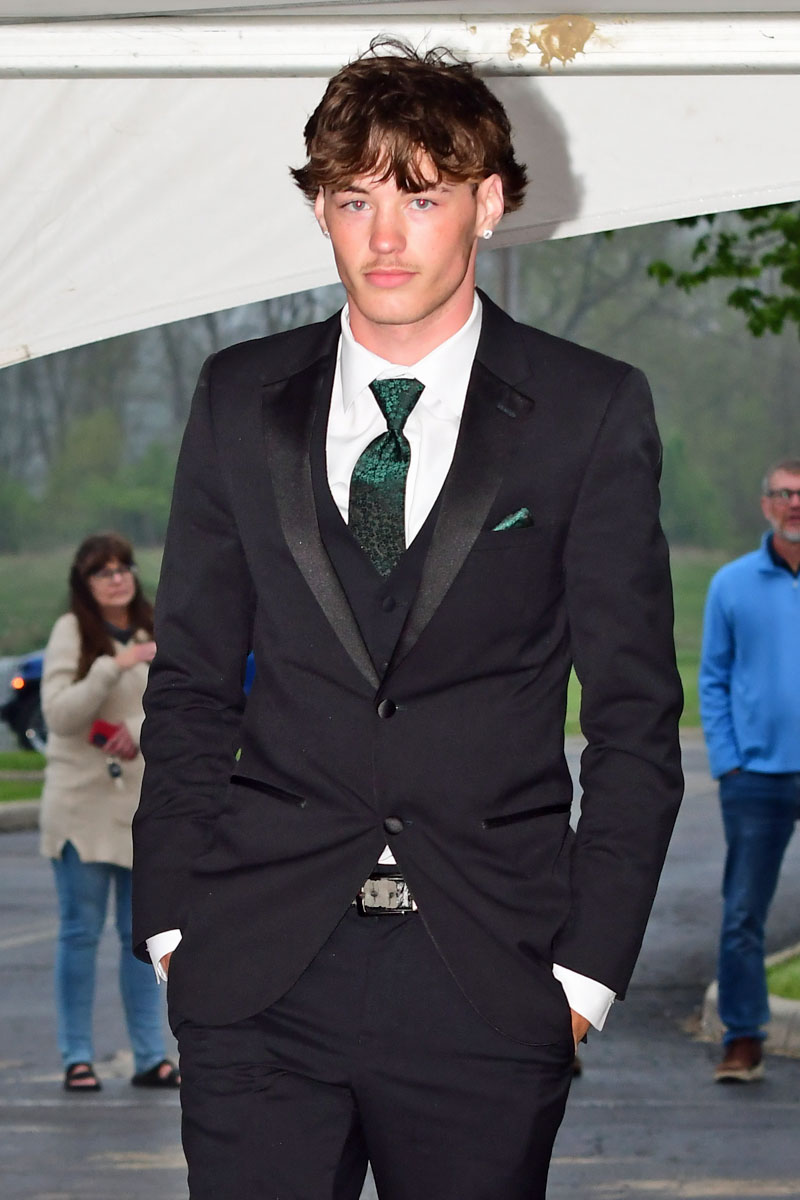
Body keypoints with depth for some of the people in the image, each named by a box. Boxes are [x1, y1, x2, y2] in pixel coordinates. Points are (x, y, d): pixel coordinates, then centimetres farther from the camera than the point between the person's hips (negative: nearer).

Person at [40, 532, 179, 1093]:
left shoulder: (156, 634, 9)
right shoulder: (71, 632, -3)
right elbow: (59, 714, -12)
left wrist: (142, 729, -15)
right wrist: (114, 667, -22)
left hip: (145, 803, 4)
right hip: (81, 804, -4)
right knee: (81, 932, 1)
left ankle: (151, 1056, 12)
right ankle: (78, 1058, 6)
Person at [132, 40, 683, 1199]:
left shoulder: (591, 411, 3)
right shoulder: (240, 399, 10)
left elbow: (634, 717, 2)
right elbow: (190, 685, 12)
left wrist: (588, 968, -4)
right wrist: (172, 921, 3)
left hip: (488, 975, -1)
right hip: (260, 970, 2)